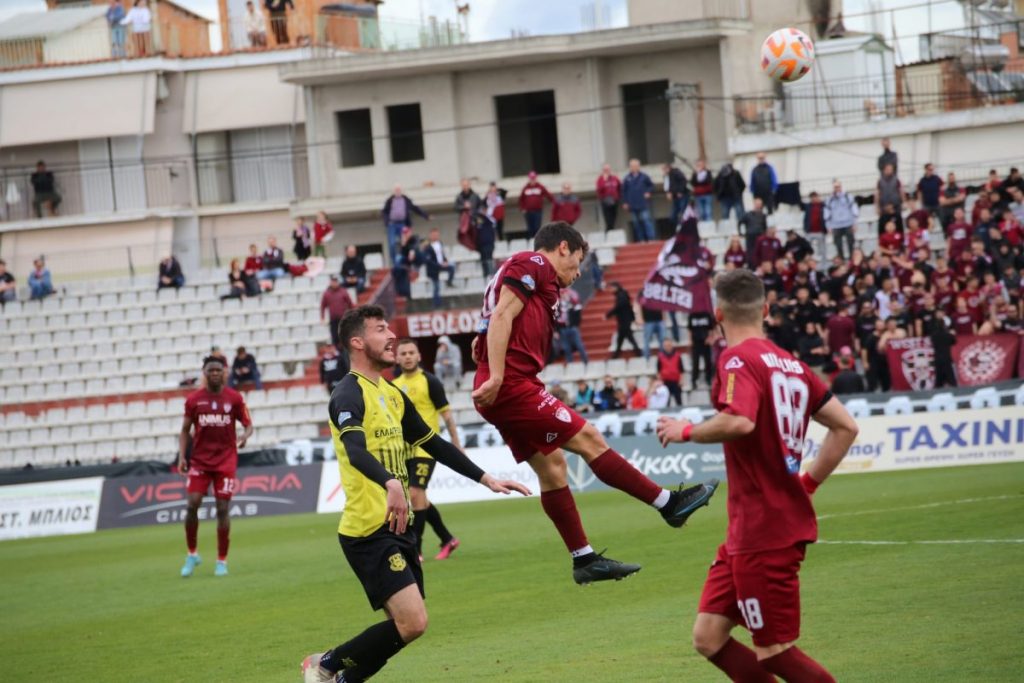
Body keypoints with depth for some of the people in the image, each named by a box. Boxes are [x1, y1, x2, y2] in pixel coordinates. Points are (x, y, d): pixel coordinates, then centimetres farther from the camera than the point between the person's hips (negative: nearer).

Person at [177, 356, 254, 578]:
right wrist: (182, 456, -4)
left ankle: (222, 561, 6)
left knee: (223, 509, -3)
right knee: (192, 505, -9)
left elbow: (248, 424, 6)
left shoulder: (234, 398, 1)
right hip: (199, 460, 1)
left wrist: (245, 435, -18)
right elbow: (185, 430, 9)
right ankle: (192, 554, 9)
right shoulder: (194, 399, 3)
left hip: (225, 460, -1)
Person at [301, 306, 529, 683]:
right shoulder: (350, 394, -13)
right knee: (413, 622, -15)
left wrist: (486, 479, 21)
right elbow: (355, 450, -30)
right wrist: (390, 484, -48)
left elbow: (434, 443, 24)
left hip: (398, 528, 9)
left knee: (403, 626, 7)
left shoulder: (392, 395, 16)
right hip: (369, 530, -9)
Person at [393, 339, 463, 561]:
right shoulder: (395, 385, 10)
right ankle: (447, 540, 26)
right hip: (404, 449, 7)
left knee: (415, 494, -15)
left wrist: (456, 444, -6)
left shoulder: (429, 381, -8)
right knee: (419, 498, 11)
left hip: (425, 448, -7)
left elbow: (446, 413, -5)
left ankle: (416, 549, -10)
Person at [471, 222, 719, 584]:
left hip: (505, 391, 11)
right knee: (587, 438, -8)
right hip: (513, 386, -11)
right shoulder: (533, 264, -5)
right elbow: (502, 316, -17)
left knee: (551, 466, 10)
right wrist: (495, 378, -23)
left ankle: (584, 559, 12)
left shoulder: (521, 269, 25)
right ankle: (669, 503, -6)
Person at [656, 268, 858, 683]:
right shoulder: (790, 364, 12)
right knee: (708, 637, 10)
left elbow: (739, 421, -31)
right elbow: (845, 427, 13)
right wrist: (807, 483, 17)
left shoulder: (738, 359, -13)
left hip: (764, 534, -9)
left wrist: (686, 431, -14)